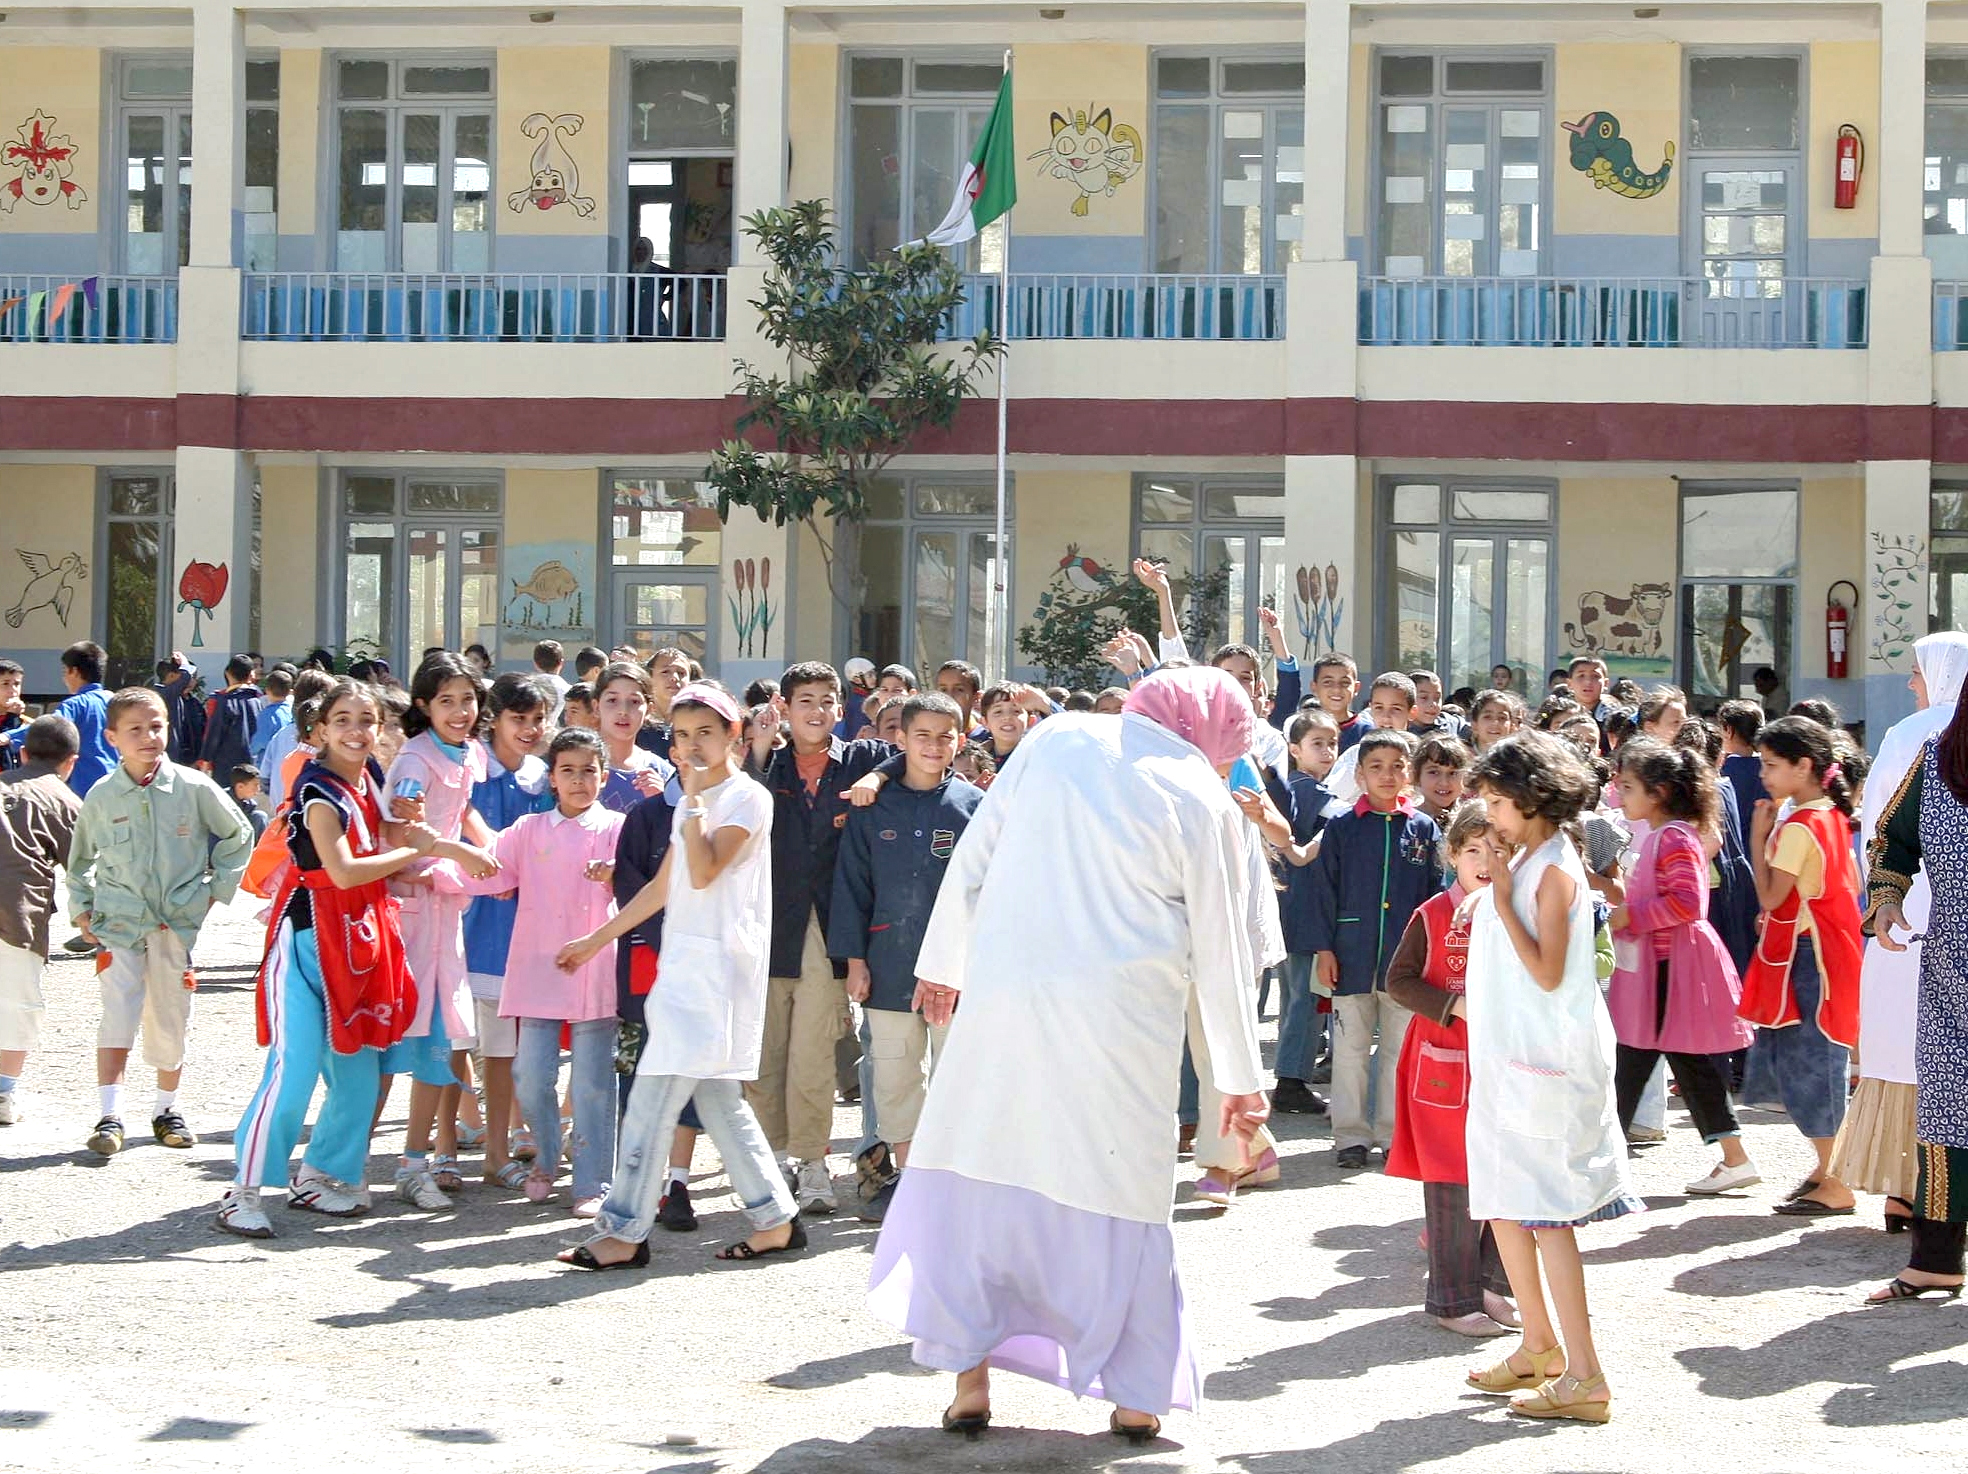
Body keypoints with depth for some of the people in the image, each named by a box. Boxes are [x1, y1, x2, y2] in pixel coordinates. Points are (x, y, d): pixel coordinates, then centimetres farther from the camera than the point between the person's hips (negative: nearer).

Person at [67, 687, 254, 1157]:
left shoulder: (194, 788, -5)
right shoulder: (102, 797, -1)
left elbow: (238, 837, 9)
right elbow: (80, 858, 15)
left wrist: (218, 888, 4)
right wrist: (80, 906, 8)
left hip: (178, 921, 0)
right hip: (118, 920, 0)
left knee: (171, 1017, 8)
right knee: (117, 1013, -13)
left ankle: (167, 1109, 23)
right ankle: (110, 1116, -14)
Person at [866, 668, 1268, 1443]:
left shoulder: (1056, 739, 5)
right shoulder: (1205, 804, -2)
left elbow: (973, 856, 8)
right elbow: (1221, 951, 2)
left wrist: (944, 962, 20)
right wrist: (1239, 1079, 11)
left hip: (1004, 994, 2)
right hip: (1121, 1022, -2)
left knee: (978, 1173, 11)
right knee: (1122, 1195, 8)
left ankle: (971, 1372, 9)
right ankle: (1136, 1393, 12)